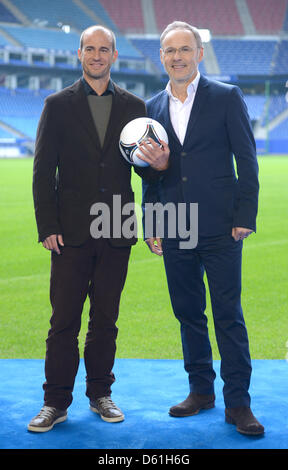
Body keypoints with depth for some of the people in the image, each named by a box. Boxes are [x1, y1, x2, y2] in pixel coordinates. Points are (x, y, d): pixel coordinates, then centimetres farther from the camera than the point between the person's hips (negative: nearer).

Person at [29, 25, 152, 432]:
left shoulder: (134, 107, 9)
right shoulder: (58, 105, 4)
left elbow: (145, 169, 11)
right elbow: (43, 172, 1)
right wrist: (47, 227, -7)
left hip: (116, 232, 2)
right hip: (72, 230, -2)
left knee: (106, 319, 9)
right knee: (64, 320, 0)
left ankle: (101, 394, 20)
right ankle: (56, 402, 8)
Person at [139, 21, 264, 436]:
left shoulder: (226, 97, 0)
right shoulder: (153, 107, 12)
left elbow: (247, 160, -2)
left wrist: (245, 217, -9)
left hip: (219, 228, -4)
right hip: (174, 231, 4)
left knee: (228, 315, -2)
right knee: (188, 313, 11)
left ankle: (238, 402, 4)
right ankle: (201, 389, 24)